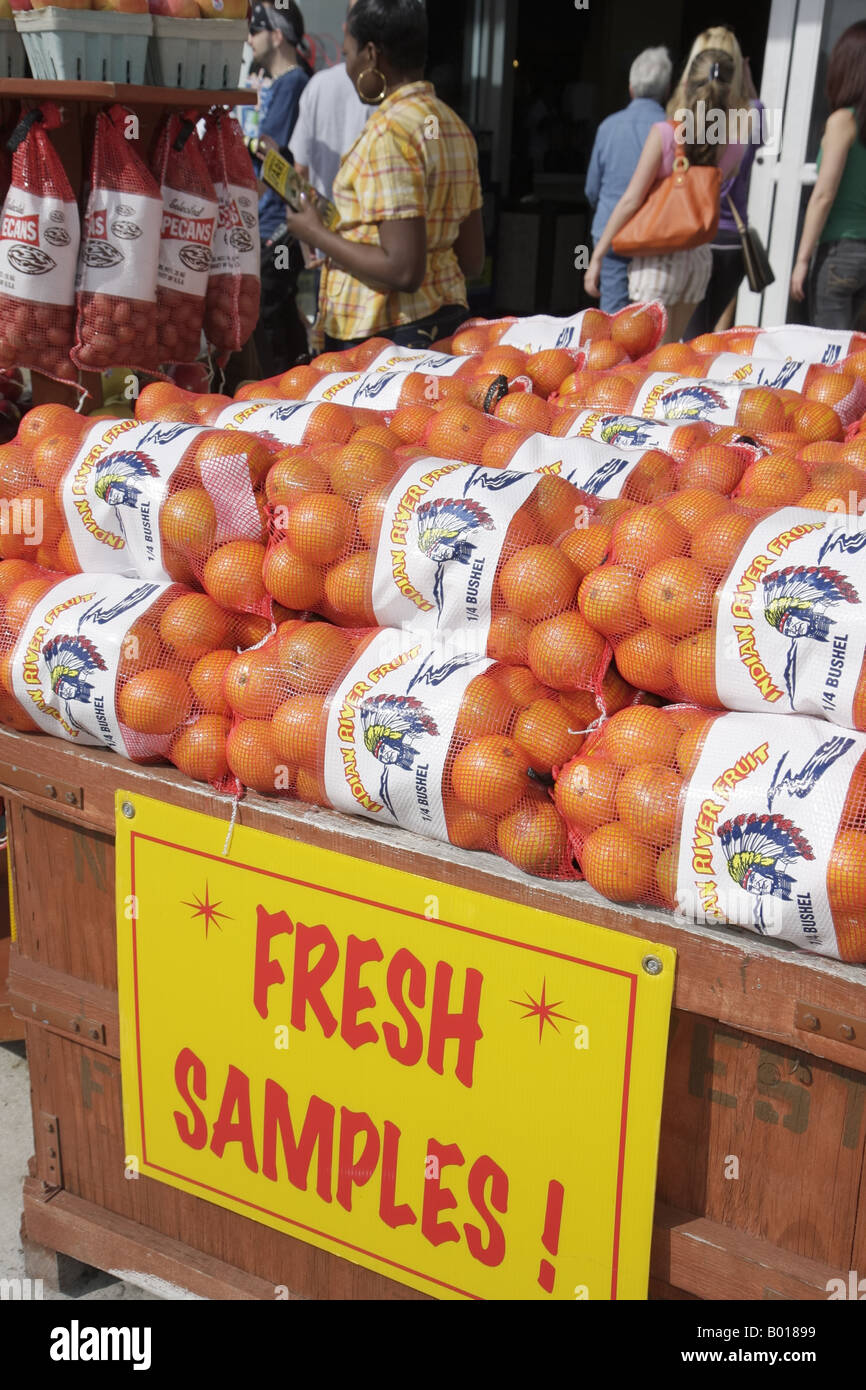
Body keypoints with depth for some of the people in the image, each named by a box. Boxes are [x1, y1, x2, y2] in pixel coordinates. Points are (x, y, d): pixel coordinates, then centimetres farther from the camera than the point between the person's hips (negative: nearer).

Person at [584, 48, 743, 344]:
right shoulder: (733, 148, 1)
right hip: (700, 255, 5)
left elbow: (631, 200, -12)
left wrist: (596, 256, -8)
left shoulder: (665, 133, -11)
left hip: (660, 254, -5)